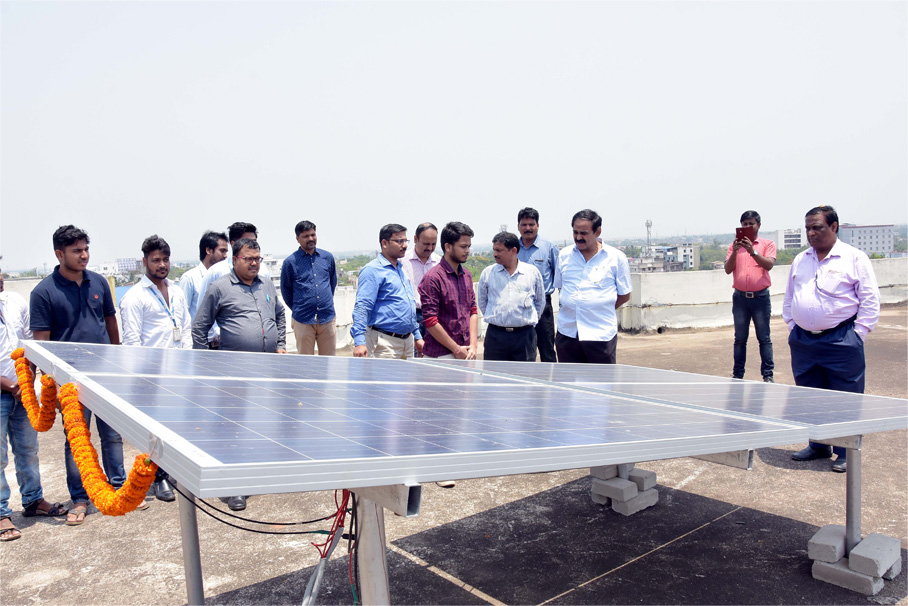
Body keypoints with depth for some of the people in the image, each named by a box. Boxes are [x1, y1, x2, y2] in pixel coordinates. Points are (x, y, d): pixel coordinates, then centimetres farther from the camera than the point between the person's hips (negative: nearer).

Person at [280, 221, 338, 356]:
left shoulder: (328, 257, 7)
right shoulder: (290, 262, -2)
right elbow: (285, 289, 9)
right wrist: (297, 309, 12)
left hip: (327, 318, 3)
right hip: (303, 320, -2)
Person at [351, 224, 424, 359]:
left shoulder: (402, 269, 17)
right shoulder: (372, 270, -9)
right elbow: (361, 307, -17)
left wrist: (417, 336, 23)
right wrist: (359, 342, -26)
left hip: (407, 341, 8)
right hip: (384, 342, -8)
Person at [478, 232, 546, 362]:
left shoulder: (533, 272, 4)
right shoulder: (487, 273, 4)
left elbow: (540, 302, 15)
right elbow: (482, 302, 16)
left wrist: (530, 321, 11)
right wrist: (493, 318, 12)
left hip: (525, 335, 0)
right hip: (495, 335, 0)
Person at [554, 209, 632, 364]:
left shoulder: (616, 257, -1)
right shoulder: (564, 255, 9)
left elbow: (624, 295, 5)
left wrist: (601, 311, 2)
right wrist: (570, 309, 9)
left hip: (601, 334, -3)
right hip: (567, 332, 3)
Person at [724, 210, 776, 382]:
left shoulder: (768, 244, 4)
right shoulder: (734, 246, 10)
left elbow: (769, 265, -12)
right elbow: (728, 269, 1)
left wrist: (752, 251, -25)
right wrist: (735, 252, -15)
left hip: (760, 297, -2)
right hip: (740, 297, 2)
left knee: (764, 338, 0)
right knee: (740, 338, 5)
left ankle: (768, 375, 5)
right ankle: (737, 374, 11)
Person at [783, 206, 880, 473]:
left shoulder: (855, 258, -3)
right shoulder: (800, 261, 13)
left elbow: (870, 300, -4)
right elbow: (789, 299, 20)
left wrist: (857, 335, -8)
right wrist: (792, 327, 11)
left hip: (841, 342, -5)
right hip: (803, 341, 5)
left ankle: (846, 453, 13)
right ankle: (818, 446, 26)